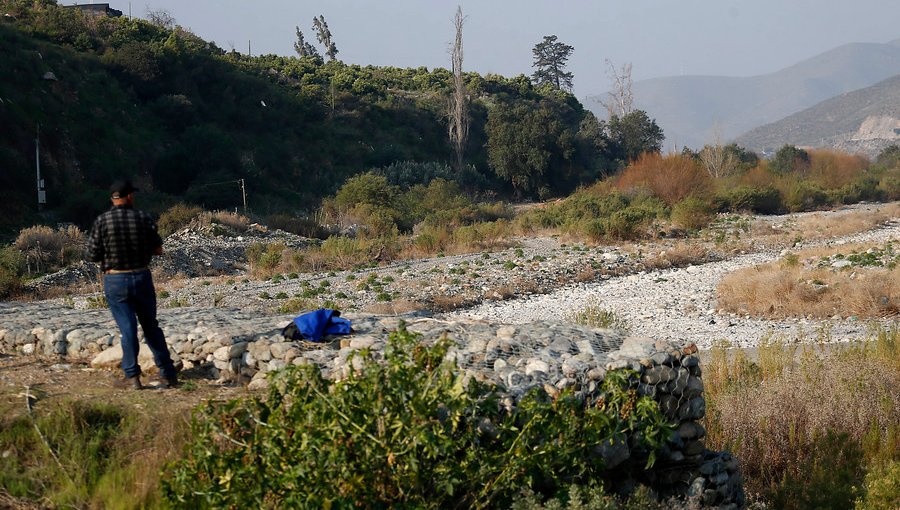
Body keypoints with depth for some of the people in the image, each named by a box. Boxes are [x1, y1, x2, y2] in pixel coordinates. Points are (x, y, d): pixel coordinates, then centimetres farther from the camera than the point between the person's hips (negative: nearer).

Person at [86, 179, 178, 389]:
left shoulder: (102, 221, -9)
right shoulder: (143, 218, -4)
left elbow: (93, 255, -5)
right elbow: (158, 250, 2)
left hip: (115, 281, -2)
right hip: (142, 277, 2)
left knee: (127, 329, 3)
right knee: (151, 326, 13)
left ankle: (132, 377, 4)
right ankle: (168, 374, 16)